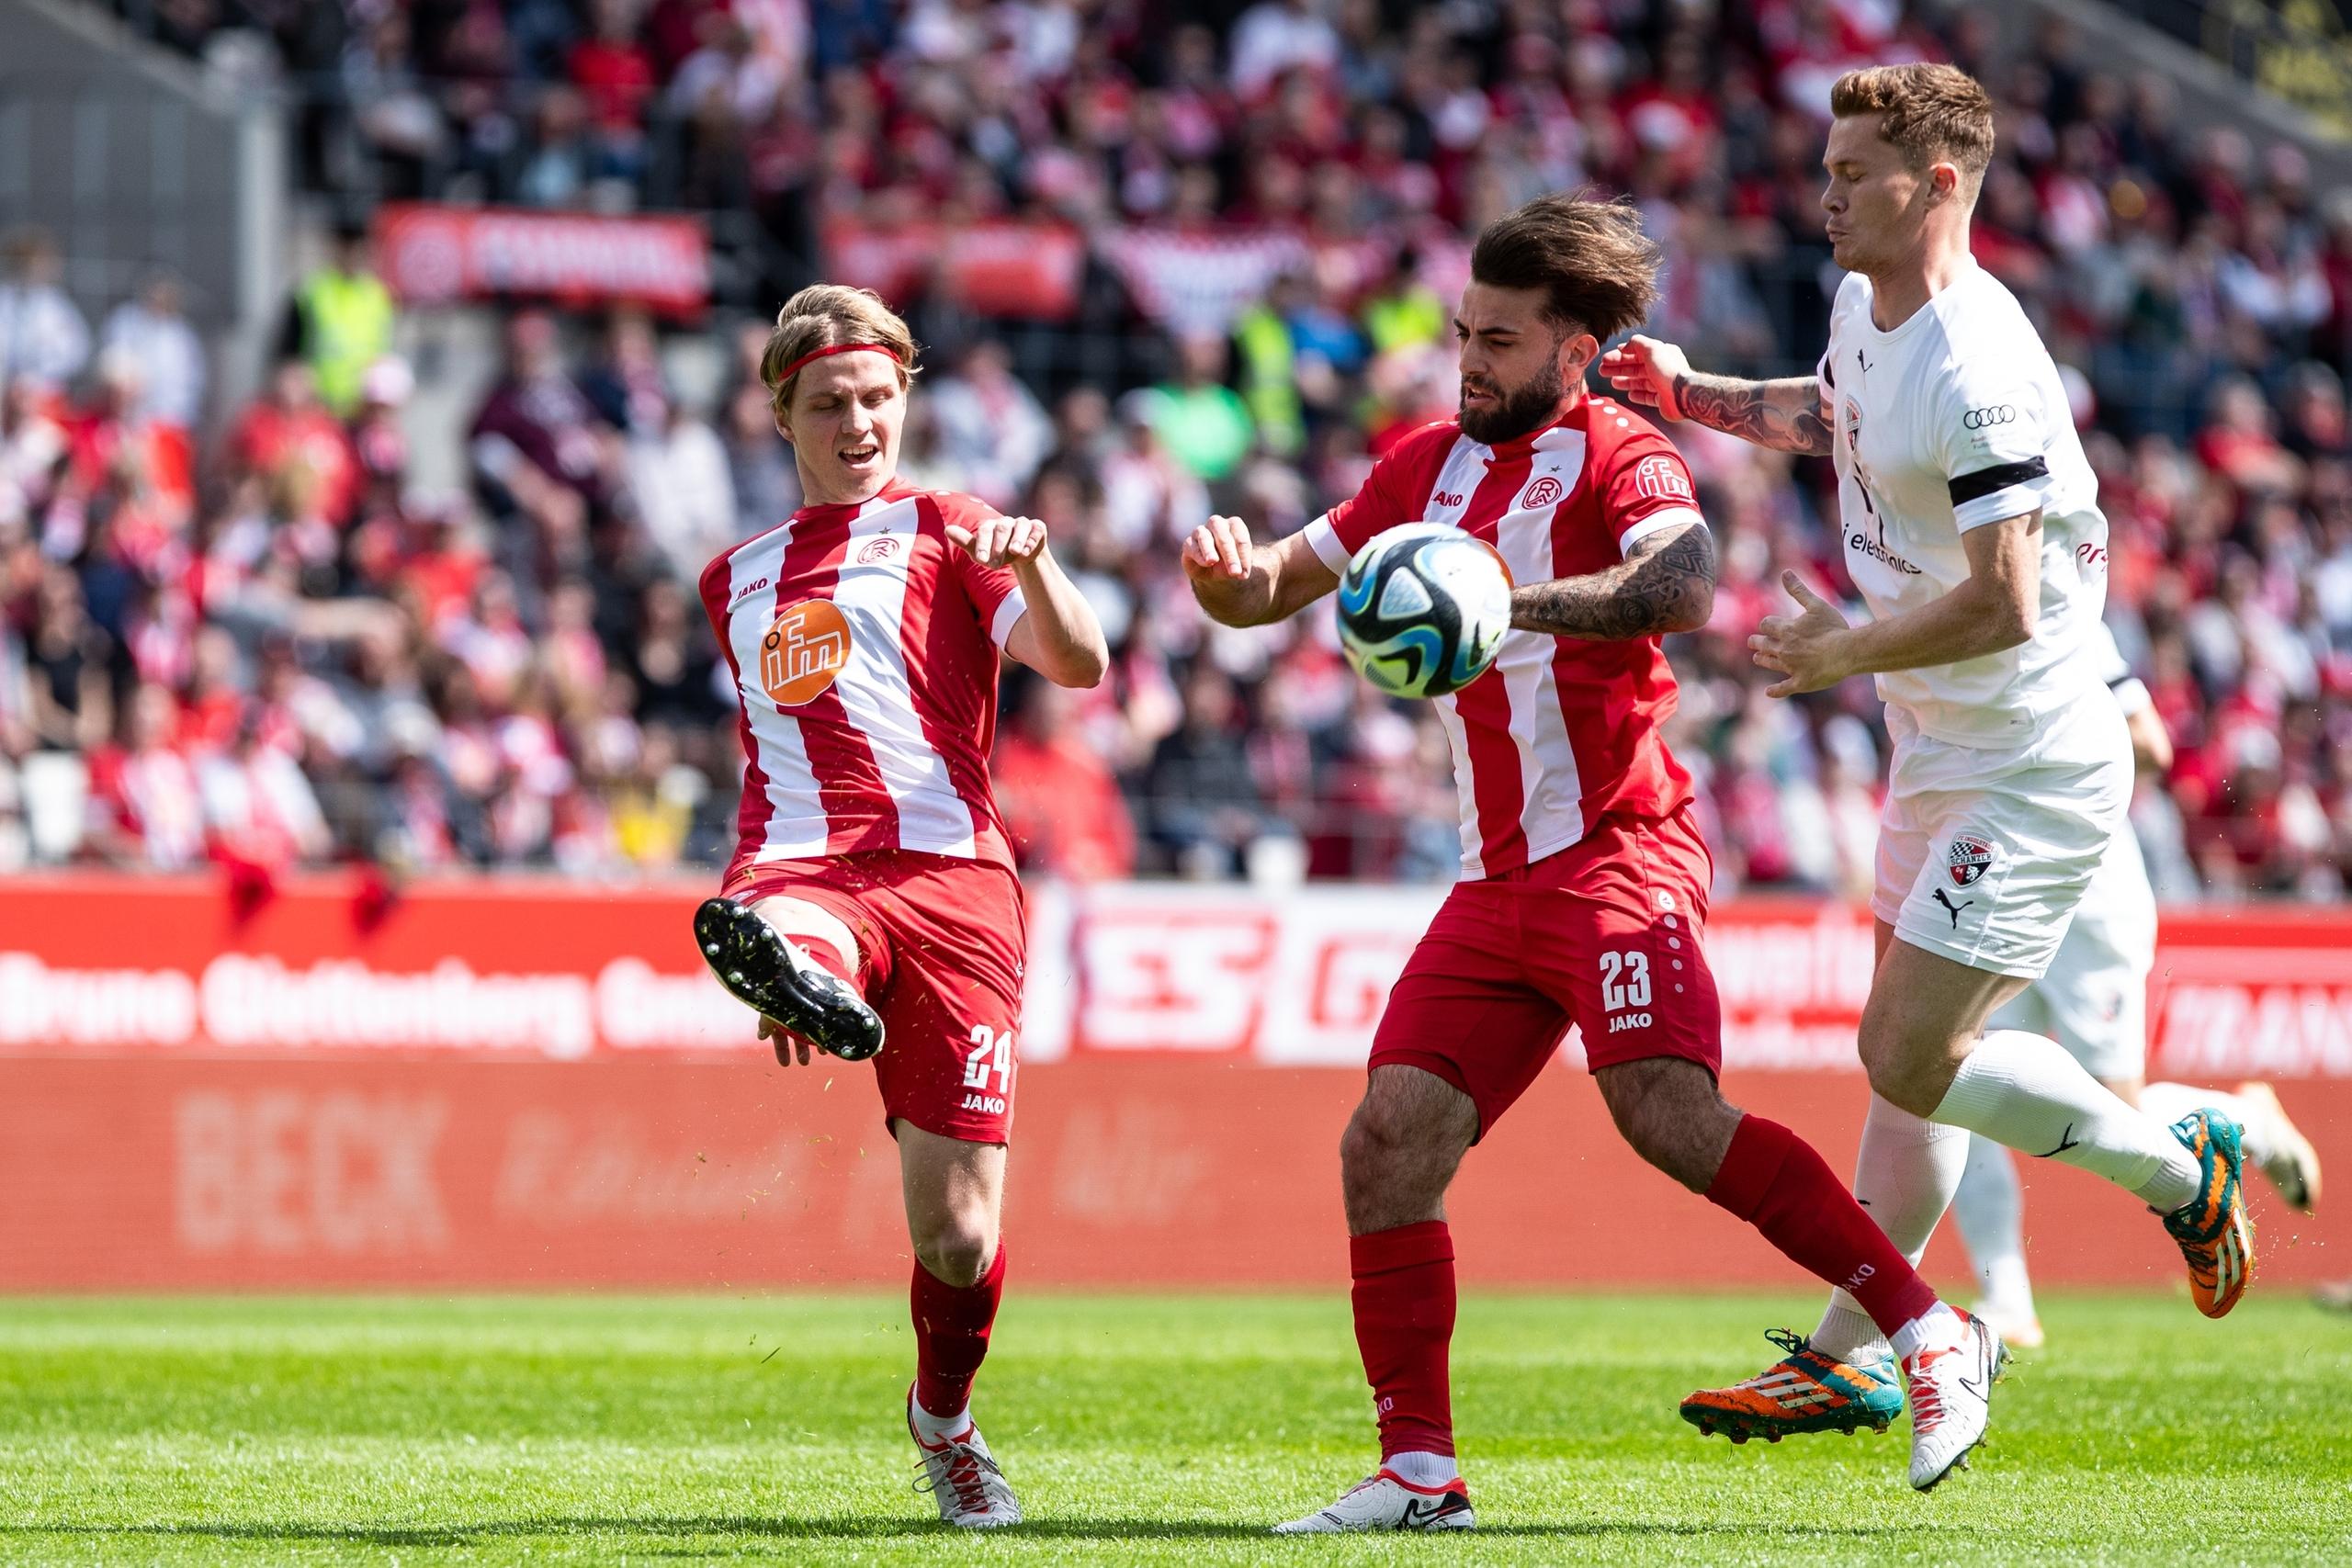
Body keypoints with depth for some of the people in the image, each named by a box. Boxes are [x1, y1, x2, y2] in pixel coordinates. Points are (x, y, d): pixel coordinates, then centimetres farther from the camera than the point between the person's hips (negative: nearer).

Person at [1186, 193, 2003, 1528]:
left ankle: (1930, 1332, -20)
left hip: (1616, 848, -8)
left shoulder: (1616, 455, -5)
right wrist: (1229, 569, -1)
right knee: (1388, 1146, -2)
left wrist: (1518, 600, -38)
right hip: (1499, 879, 8)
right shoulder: (1432, 464, 18)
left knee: (1667, 1113, -25)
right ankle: (1420, 1471, 2)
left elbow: (1686, 587, -26)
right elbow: (1276, 588, 24)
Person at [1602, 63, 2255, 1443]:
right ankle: (1853, 1354, 20)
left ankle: (2179, 1164, 8)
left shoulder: (1975, 372, -26)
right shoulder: (1865, 308, 5)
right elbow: (1835, 415, 29)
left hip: (2033, 772, -10)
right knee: (1910, 1053, 13)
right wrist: (1690, 394, 17)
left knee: (1910, 1060, -11)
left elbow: (2000, 605, -29)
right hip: (1941, 758, 10)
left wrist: (1845, 652, -22)